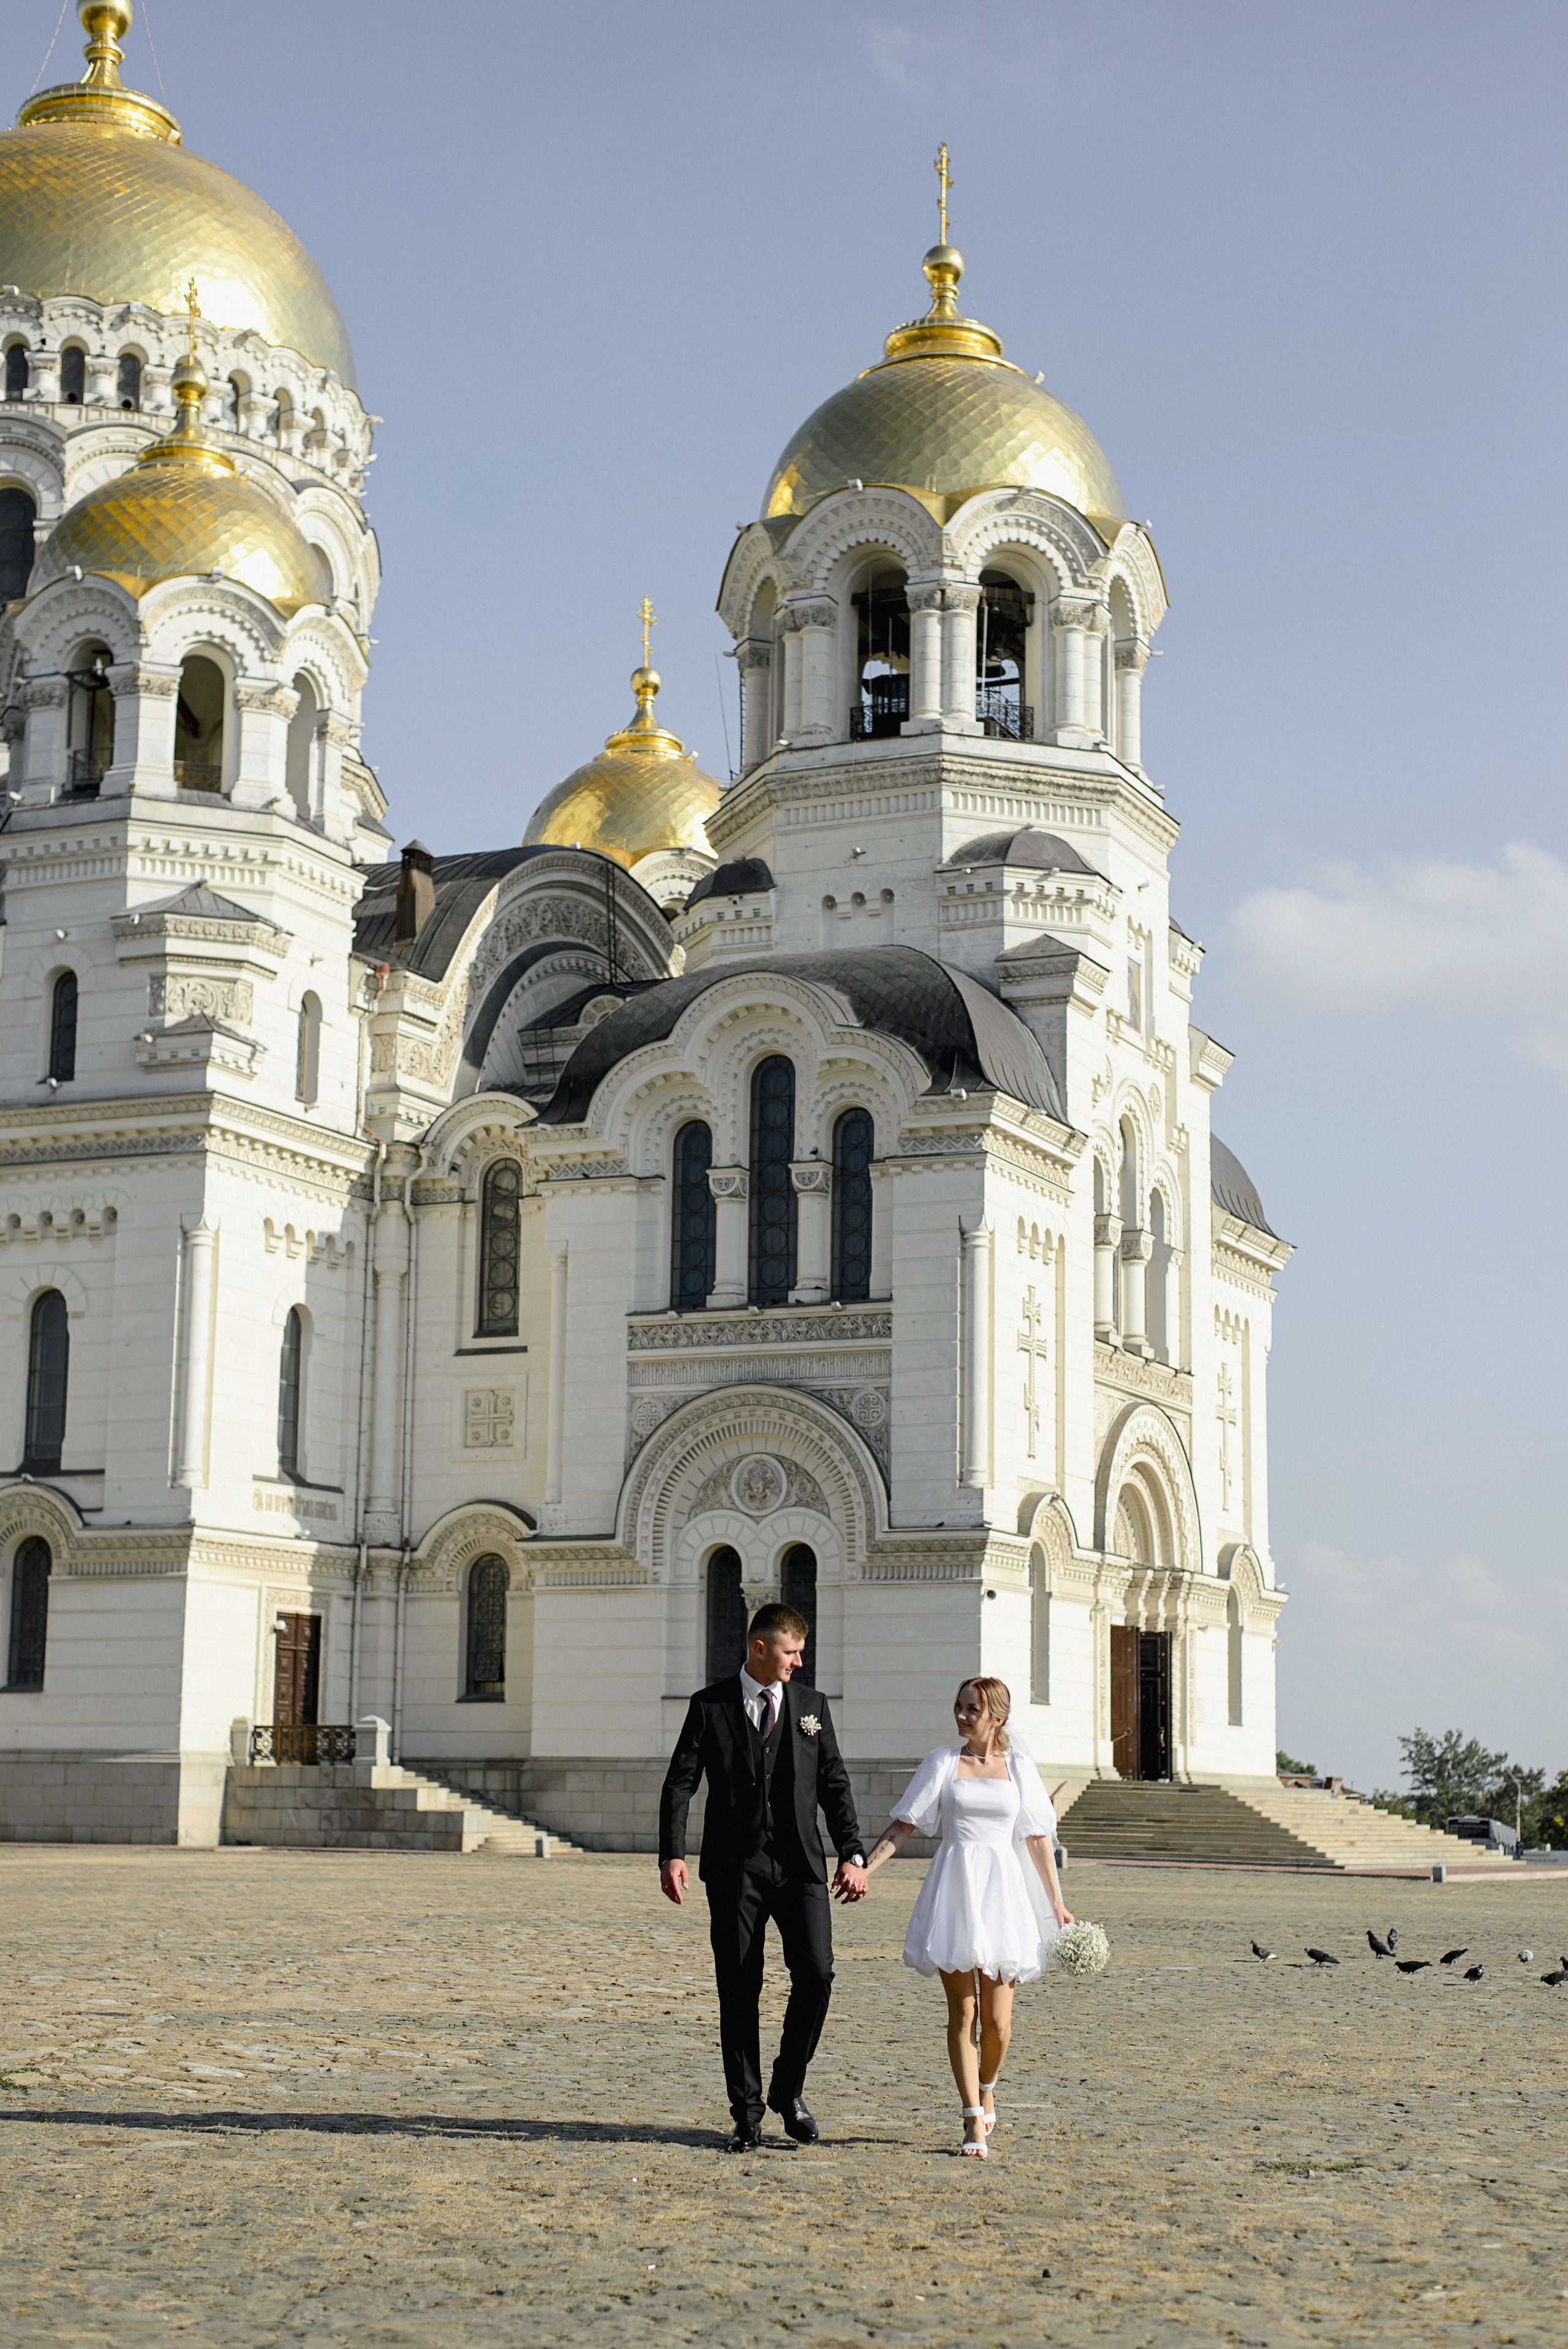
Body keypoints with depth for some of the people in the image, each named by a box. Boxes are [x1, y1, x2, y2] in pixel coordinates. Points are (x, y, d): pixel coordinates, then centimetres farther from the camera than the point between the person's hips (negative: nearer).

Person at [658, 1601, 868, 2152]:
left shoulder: (811, 1705, 10)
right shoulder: (710, 1706, 3)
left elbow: (835, 1785, 11)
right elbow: (679, 1783, 2)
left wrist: (852, 1855, 2)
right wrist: (672, 1855, -10)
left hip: (799, 1864, 1)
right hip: (735, 1866, -1)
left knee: (816, 1972, -13)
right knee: (739, 1989, 1)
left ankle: (788, 2090, 8)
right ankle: (747, 2114, 12)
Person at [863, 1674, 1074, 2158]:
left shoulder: (1019, 1767, 8)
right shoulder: (943, 1762, 5)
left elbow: (1038, 1839, 11)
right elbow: (904, 1824, 3)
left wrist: (1056, 1904, 9)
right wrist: (864, 1869, -9)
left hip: (1002, 1887, 1)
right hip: (953, 1888, -1)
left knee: (997, 2018, -2)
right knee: (962, 2010, -4)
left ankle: (987, 2088, 28)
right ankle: (975, 2122, -1)